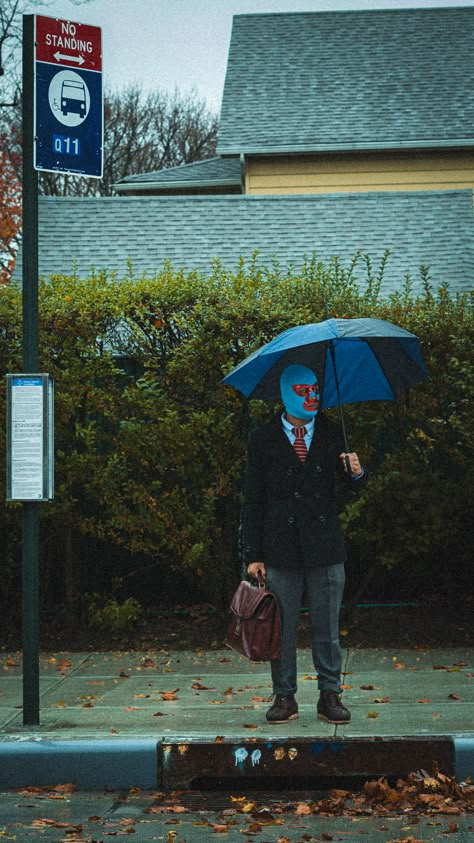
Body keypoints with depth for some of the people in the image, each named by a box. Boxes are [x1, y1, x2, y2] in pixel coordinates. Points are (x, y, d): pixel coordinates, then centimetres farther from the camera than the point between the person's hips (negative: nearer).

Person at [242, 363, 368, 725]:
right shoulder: (263, 439, 3)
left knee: (327, 629, 6)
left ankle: (330, 696, 15)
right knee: (282, 628, 5)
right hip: (281, 550, -1)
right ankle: (285, 697, 15)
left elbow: (357, 485, 7)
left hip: (325, 546, 1)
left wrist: (357, 472, -18)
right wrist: (253, 555, -3)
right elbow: (253, 501, 2)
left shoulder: (332, 434, 9)